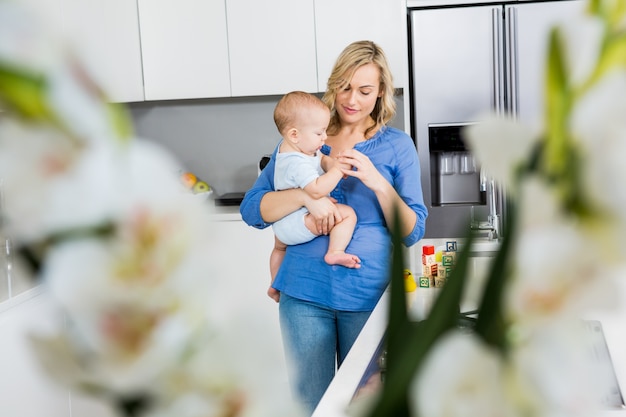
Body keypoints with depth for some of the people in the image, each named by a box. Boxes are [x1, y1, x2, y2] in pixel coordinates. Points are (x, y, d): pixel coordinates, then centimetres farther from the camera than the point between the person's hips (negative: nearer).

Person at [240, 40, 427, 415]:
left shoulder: (398, 146, 3)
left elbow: (412, 232, -2)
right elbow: (252, 210, -1)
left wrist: (377, 182, -18)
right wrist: (305, 196, -18)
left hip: (368, 295, 0)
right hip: (305, 291, 1)